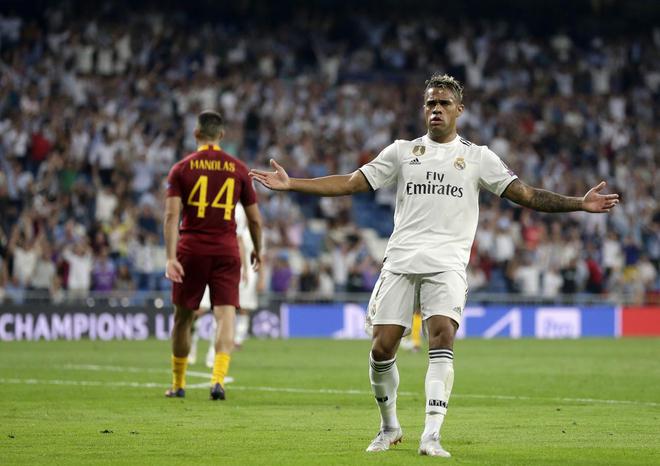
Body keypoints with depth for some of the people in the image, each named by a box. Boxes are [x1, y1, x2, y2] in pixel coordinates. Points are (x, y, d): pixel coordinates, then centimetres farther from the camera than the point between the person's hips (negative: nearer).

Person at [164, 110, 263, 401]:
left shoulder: (181, 169, 1)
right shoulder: (238, 169, 5)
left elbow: (171, 215, -9)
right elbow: (255, 218, 9)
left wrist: (171, 257, -13)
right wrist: (258, 250, 24)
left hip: (191, 249, 0)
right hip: (227, 250, 0)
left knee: (182, 317, 12)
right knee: (226, 315, -5)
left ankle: (178, 384, 22)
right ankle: (218, 379, -24)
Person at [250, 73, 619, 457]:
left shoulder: (478, 157, 12)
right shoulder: (402, 152, 15)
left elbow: (526, 195, 8)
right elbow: (351, 183, 14)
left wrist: (579, 204, -4)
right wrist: (290, 184, 7)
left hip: (447, 265, -2)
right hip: (401, 262, 2)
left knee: (443, 335, -23)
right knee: (382, 348, -5)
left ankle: (432, 435, -24)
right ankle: (389, 427, 19)